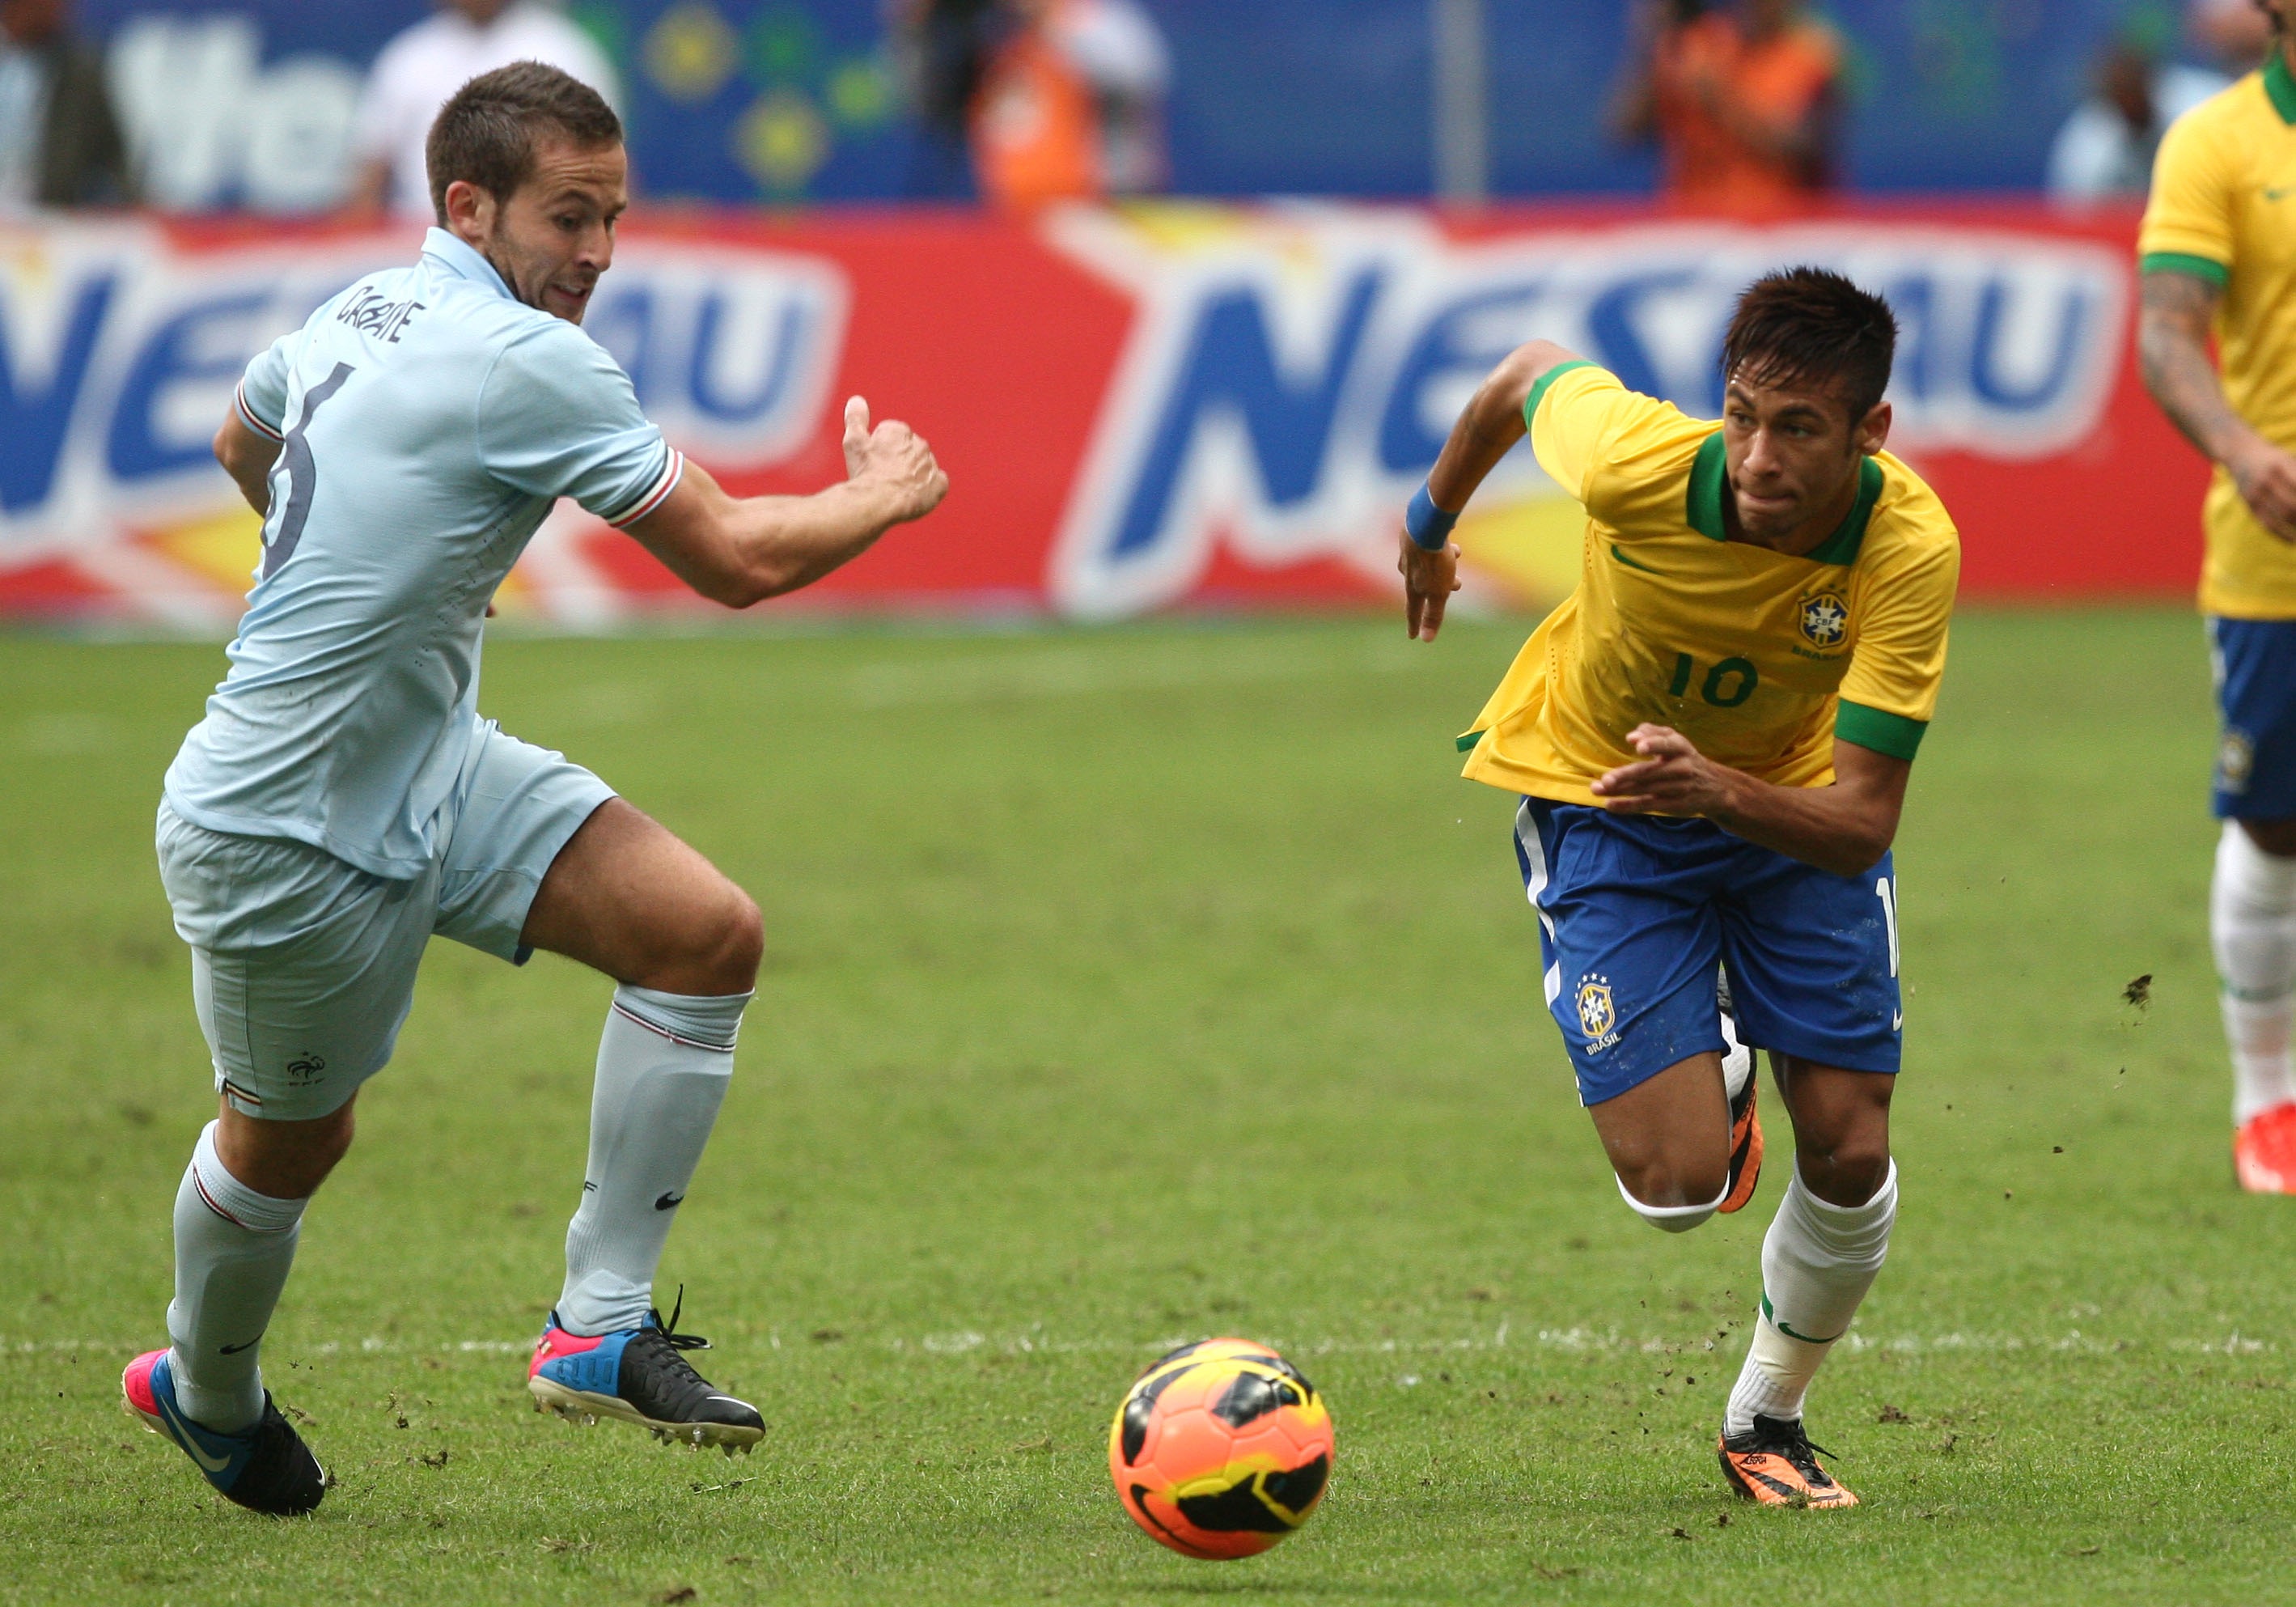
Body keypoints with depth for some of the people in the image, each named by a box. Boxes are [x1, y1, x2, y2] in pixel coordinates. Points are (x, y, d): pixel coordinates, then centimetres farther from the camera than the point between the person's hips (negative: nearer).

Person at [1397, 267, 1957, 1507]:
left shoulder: (1911, 550, -31)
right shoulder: (1636, 462, -32)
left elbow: (1860, 825, -32)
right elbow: (1531, 372, -7)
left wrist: (1722, 791, -52)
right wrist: (1430, 522, 11)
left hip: (1795, 804, 1)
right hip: (1599, 792, -1)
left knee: (1851, 1158, -4)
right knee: (1679, 1185, -14)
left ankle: (1767, 1422, 26)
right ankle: (1719, 1086, 26)